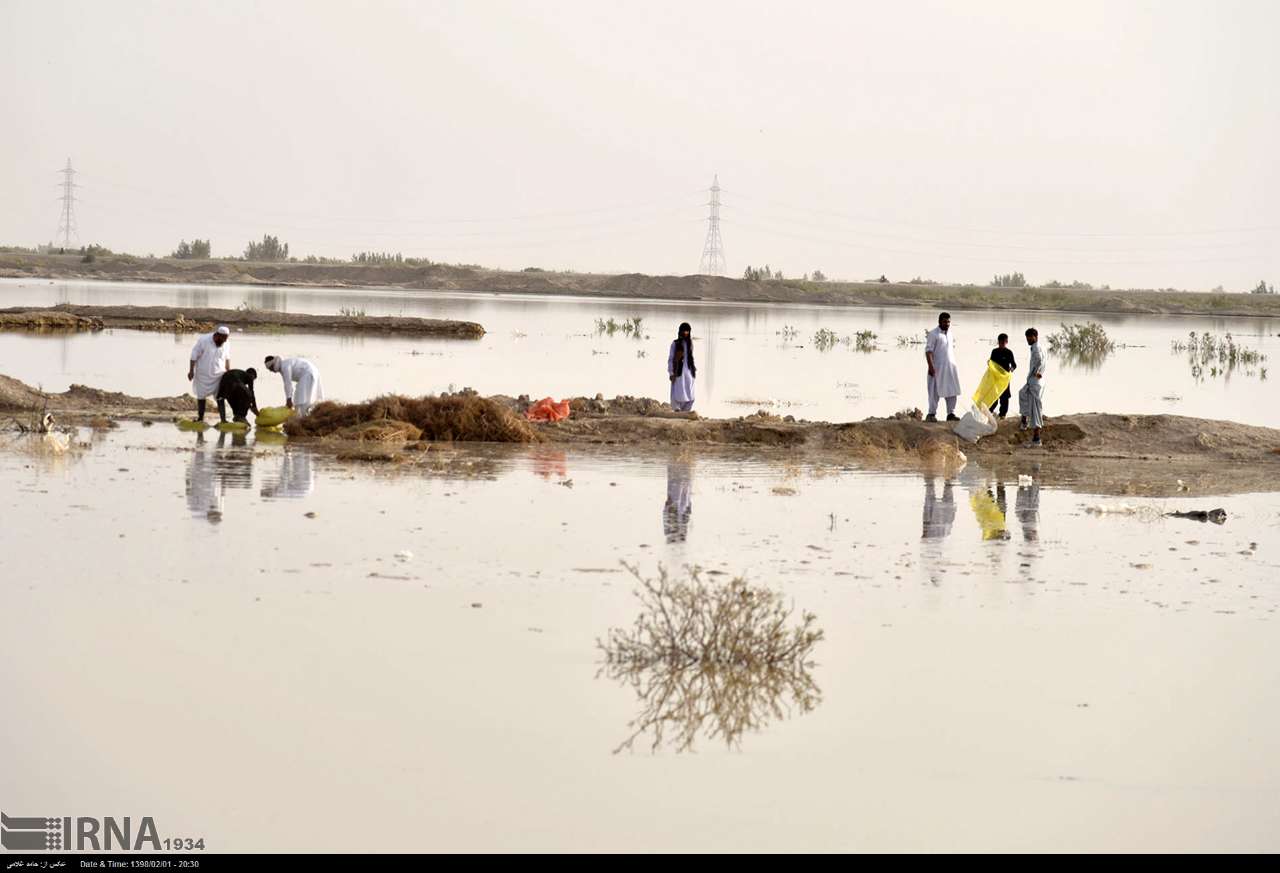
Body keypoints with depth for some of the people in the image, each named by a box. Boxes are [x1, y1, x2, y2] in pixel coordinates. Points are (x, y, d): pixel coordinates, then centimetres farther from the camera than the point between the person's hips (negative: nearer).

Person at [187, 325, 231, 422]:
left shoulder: (225, 344, -5)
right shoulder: (203, 341, -18)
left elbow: (227, 358, 11)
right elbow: (194, 355, -12)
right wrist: (191, 371, -11)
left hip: (218, 375, 2)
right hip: (203, 375, -2)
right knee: (201, 396, 11)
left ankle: (223, 419, -7)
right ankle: (200, 418, 24)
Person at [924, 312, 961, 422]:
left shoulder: (950, 334, 13)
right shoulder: (934, 334, -8)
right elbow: (928, 350, -13)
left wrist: (954, 364, 18)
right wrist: (931, 366, -21)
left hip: (950, 366, 6)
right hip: (937, 367, -6)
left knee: (952, 390, 4)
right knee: (935, 391, -2)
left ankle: (951, 413, 9)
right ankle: (932, 413, 4)